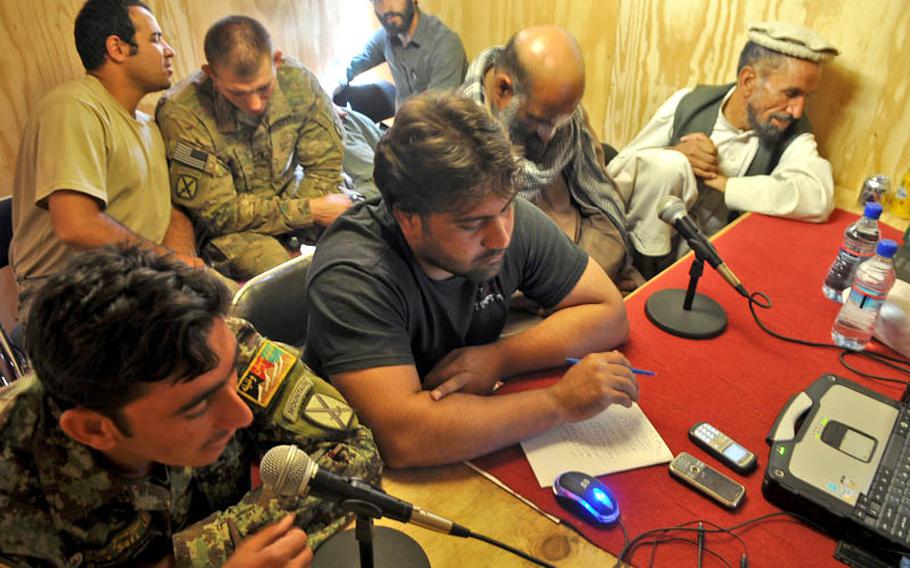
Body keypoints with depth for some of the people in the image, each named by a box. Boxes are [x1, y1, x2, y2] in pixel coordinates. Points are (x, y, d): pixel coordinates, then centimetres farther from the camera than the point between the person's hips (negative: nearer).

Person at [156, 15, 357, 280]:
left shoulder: (297, 79, -13)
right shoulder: (182, 114, -24)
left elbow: (325, 165, -4)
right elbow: (218, 213, -19)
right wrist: (310, 210, -22)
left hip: (291, 199, 5)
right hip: (228, 228, -4)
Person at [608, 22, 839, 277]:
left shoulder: (794, 138, -4)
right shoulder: (687, 103, -3)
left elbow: (818, 199, -25)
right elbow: (617, 169, 0)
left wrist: (718, 179, -22)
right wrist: (673, 155, -19)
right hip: (645, 247, 0)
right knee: (667, 165, -24)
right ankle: (643, 273, -10)